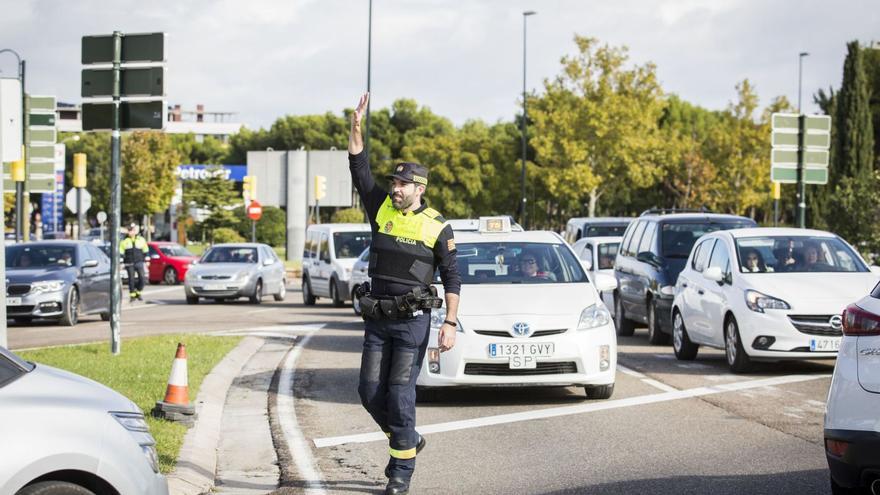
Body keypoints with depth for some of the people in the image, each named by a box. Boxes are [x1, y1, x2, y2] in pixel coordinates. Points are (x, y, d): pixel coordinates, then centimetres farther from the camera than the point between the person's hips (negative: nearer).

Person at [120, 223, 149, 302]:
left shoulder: (141, 240, 7)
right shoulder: (125, 241, 4)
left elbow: (145, 251, 16)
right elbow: (121, 253, 6)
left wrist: (146, 260, 13)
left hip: (139, 263, 1)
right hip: (129, 263, -1)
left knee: (142, 278, -8)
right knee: (131, 279, -1)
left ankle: (138, 292, 12)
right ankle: (132, 295, 9)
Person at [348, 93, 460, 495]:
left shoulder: (437, 227, -5)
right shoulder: (381, 208, 5)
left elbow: (451, 278, -2)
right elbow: (359, 170, -1)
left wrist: (450, 324, -8)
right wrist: (356, 127, -12)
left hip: (413, 320, -5)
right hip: (377, 318, 5)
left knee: (400, 394, -7)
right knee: (370, 391, 5)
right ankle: (409, 441, 29)